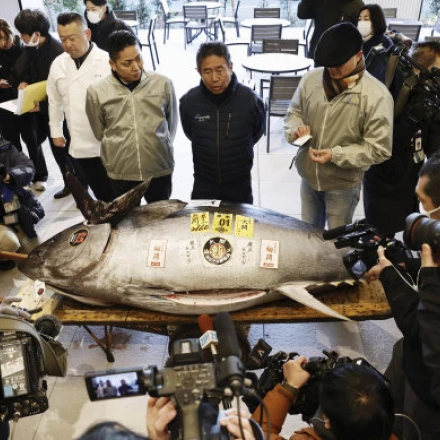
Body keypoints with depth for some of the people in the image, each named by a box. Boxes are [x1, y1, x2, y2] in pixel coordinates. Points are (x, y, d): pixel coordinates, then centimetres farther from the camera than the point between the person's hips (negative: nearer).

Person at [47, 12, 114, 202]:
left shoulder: (107, 61, -10)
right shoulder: (58, 64, 5)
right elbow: (55, 101, 16)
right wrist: (56, 131, 18)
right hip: (80, 144, 4)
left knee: (116, 195, 7)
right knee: (100, 194, 15)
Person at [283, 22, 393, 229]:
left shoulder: (377, 95, -21)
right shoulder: (311, 79, -7)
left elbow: (379, 148, -19)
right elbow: (294, 112, 8)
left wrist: (336, 155, -28)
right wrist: (295, 129, -16)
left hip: (343, 184, -4)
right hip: (308, 176, 4)